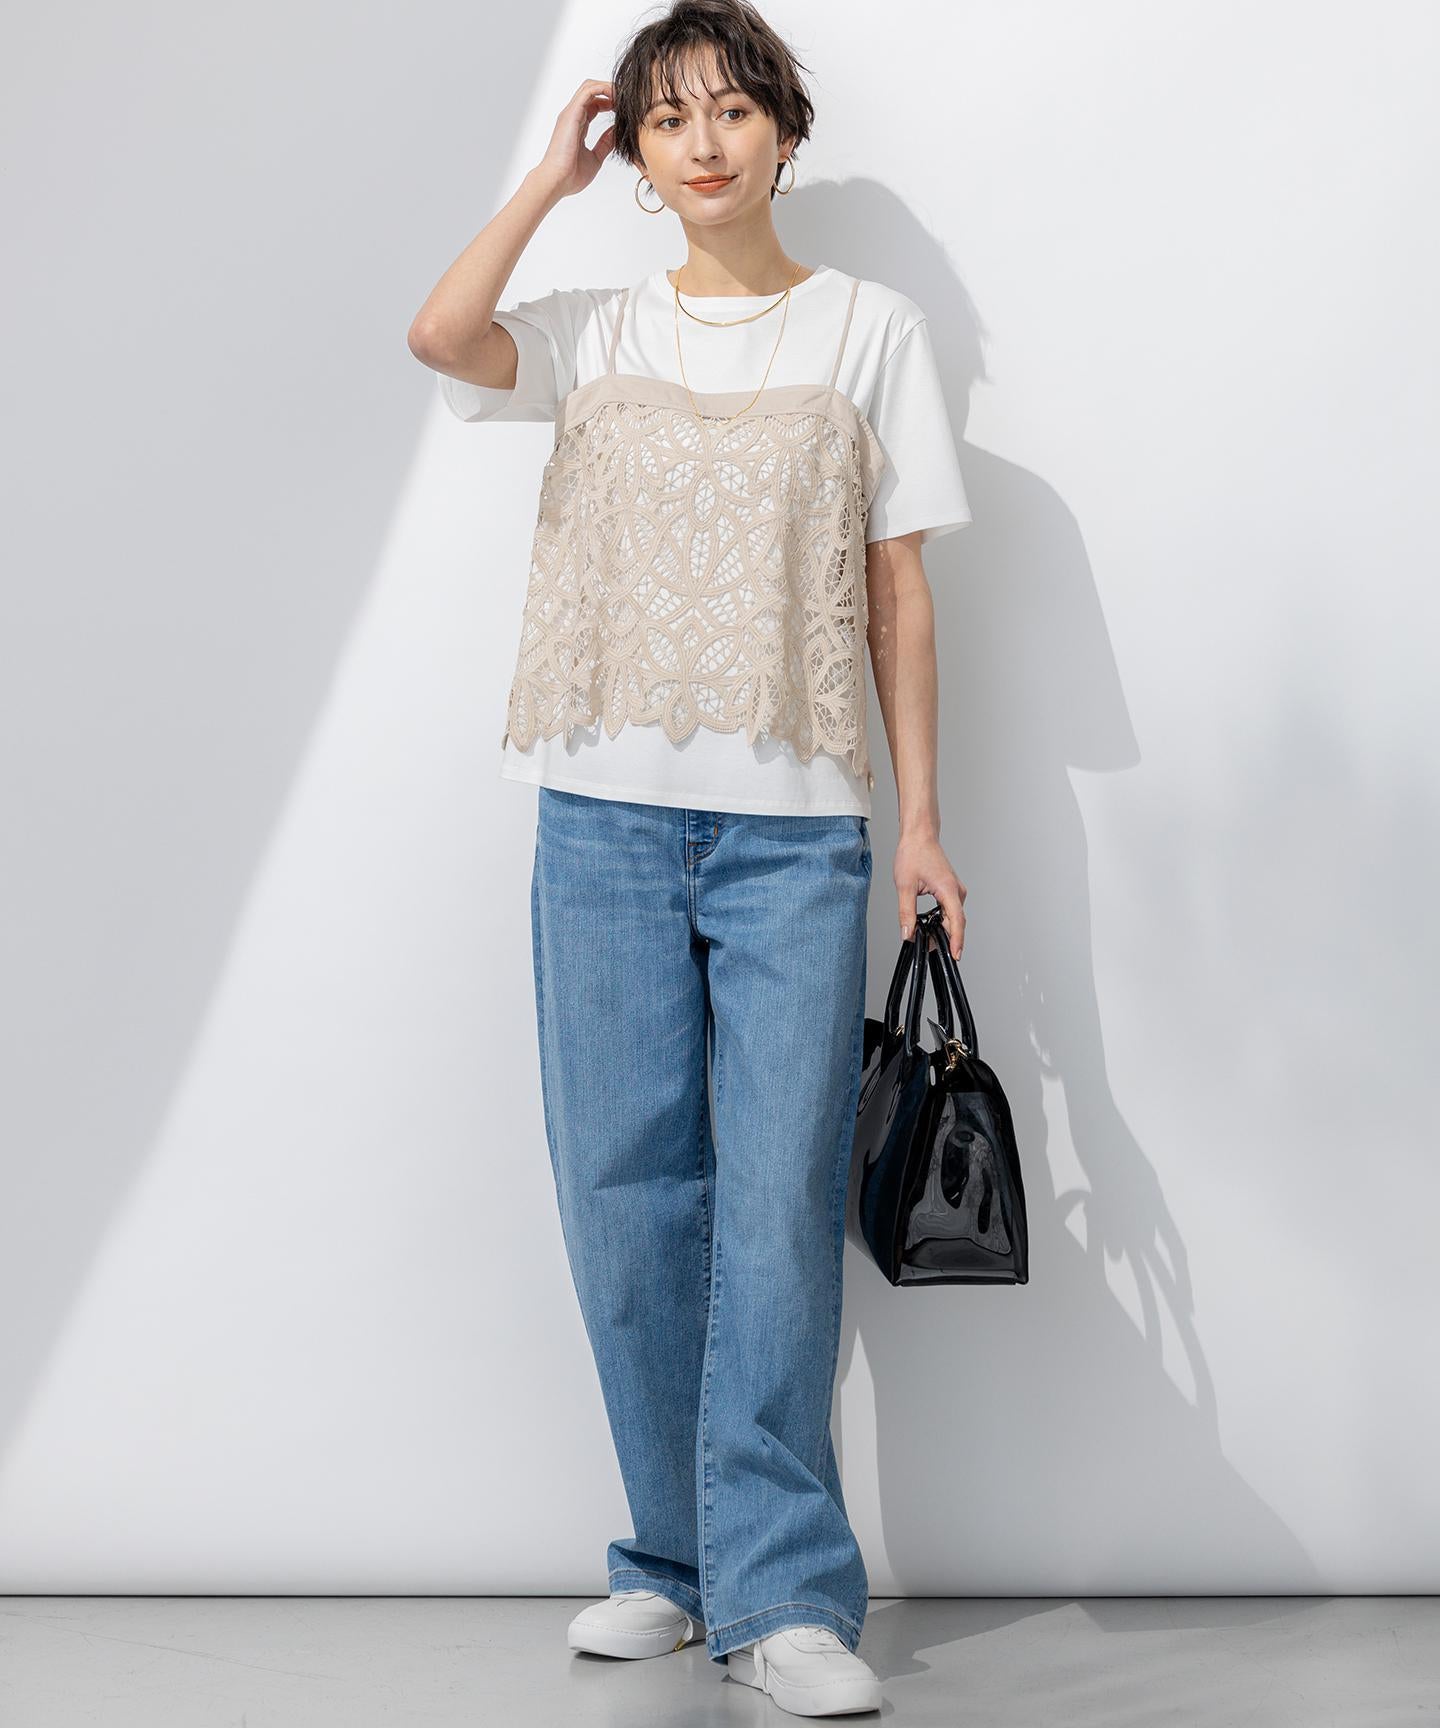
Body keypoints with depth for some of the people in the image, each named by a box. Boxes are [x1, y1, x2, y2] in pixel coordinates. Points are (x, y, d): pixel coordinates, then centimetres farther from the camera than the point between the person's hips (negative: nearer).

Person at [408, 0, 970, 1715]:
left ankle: (780, 1589, -1)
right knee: (626, 1190, 3)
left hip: (794, 821, -2)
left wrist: (922, 816, 1)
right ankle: (678, 1555, 16)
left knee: (779, 1200, -7)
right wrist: (555, 171, 3)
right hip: (607, 814, 2)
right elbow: (439, 336, -8)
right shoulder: (599, 334, 13)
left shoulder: (868, 325, 9)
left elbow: (897, 588, 6)